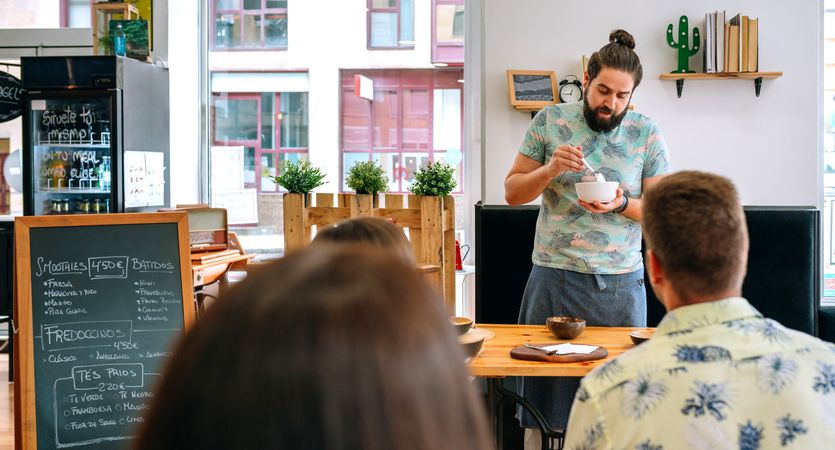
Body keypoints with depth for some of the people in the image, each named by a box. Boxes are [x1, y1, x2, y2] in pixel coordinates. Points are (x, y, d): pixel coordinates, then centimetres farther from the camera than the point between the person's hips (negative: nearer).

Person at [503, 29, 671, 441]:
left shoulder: (647, 134, 2)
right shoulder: (549, 121, 2)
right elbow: (512, 193, 5)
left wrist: (622, 205, -16)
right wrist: (550, 169, -14)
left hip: (620, 284, 0)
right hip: (554, 279, 0)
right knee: (546, 390, 4)